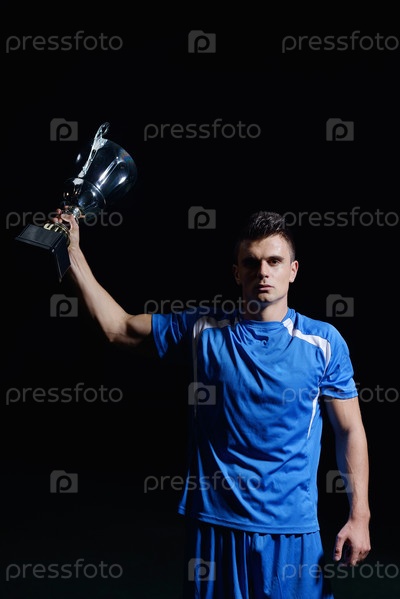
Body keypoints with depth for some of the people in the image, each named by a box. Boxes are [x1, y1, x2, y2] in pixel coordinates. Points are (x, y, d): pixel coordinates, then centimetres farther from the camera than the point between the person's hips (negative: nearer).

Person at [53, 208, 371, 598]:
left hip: (292, 529, -1)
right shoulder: (203, 329, 2)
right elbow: (119, 328, 10)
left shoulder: (324, 341, -1)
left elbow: (351, 431, 2)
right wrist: (74, 255, 5)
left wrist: (359, 517, -4)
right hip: (214, 523, 1)